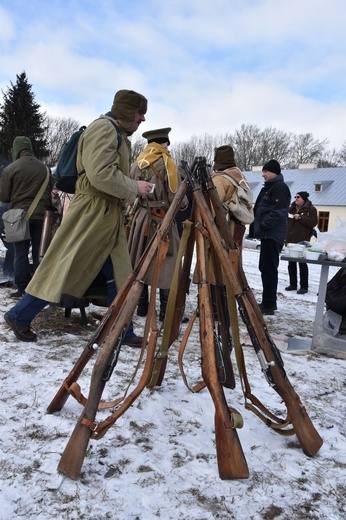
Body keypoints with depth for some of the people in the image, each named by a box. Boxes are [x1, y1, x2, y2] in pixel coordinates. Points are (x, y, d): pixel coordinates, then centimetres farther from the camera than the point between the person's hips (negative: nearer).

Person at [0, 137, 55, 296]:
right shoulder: (44, 168, 3)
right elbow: (50, 193, 9)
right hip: (40, 215, 3)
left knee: (21, 253, 3)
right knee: (39, 253, 8)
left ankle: (22, 288, 3)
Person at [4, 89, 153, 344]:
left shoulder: (119, 135, 20)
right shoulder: (103, 128, -11)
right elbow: (100, 174, -23)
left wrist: (135, 188, 10)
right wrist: (134, 188, -14)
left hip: (109, 215, 10)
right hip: (91, 212, -10)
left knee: (119, 275, 9)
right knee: (62, 268, -3)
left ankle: (122, 331, 19)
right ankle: (19, 316, 14)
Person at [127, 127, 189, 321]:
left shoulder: (137, 164, 7)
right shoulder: (167, 163, -9)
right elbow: (177, 199, -11)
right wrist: (185, 203, 9)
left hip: (141, 218, 6)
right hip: (163, 220, -5)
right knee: (166, 264, 0)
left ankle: (142, 307, 20)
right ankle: (166, 311, 2)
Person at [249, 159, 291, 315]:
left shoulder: (280, 187, -9)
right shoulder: (269, 187, 22)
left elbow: (278, 212, -19)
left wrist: (263, 227, -21)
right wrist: (257, 228, 17)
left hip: (272, 234, -10)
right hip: (267, 233, 10)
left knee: (269, 269, -9)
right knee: (265, 268, 12)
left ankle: (269, 304, -4)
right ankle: (268, 302, 20)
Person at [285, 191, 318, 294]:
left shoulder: (311, 209, -1)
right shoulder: (291, 208, 17)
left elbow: (313, 222, -13)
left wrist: (300, 217, -17)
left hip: (302, 240, -6)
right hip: (291, 240, 7)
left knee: (302, 263, -4)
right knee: (291, 263, 9)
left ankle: (304, 286, 2)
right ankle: (293, 284, 19)